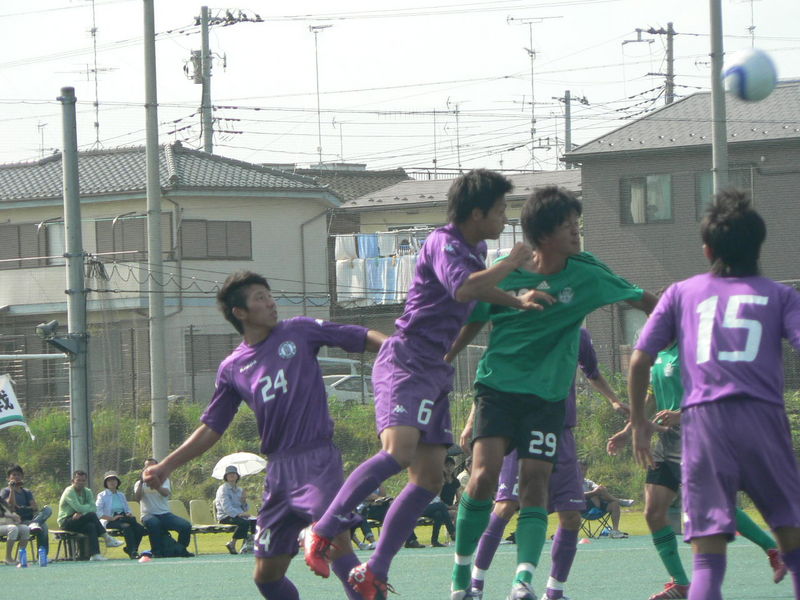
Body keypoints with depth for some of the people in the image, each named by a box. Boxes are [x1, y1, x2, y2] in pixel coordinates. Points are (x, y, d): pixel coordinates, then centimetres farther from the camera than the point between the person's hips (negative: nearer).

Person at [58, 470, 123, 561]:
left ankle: (94, 554, -36)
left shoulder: (87, 492, 12)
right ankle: (107, 538, -25)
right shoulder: (69, 492, -11)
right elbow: (79, 508, -24)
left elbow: (94, 509, -2)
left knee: (91, 526, -29)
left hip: (79, 520, 7)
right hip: (66, 522, -7)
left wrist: (81, 513, -21)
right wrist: (89, 506, -5)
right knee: (91, 515, -29)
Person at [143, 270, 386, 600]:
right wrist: (166, 466, 10)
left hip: (318, 458, -4)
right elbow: (211, 429, 17)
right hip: (279, 469, 4)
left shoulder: (299, 331, 6)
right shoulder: (232, 368, 11)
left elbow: (364, 338, 4)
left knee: (335, 539, -26)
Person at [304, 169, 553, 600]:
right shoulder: (443, 244, -12)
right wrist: (511, 263, -18)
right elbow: (463, 289, -31)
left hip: (436, 372, 10)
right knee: (398, 451, -29)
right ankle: (321, 533, -20)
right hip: (406, 364, -10)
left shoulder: (475, 250, 17)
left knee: (429, 478, 2)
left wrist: (519, 301, 20)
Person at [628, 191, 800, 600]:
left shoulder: (681, 293, 17)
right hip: (762, 416, -1)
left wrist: (638, 420, 24)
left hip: (701, 420, 1)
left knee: (708, 555, -1)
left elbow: (639, 360, 13)